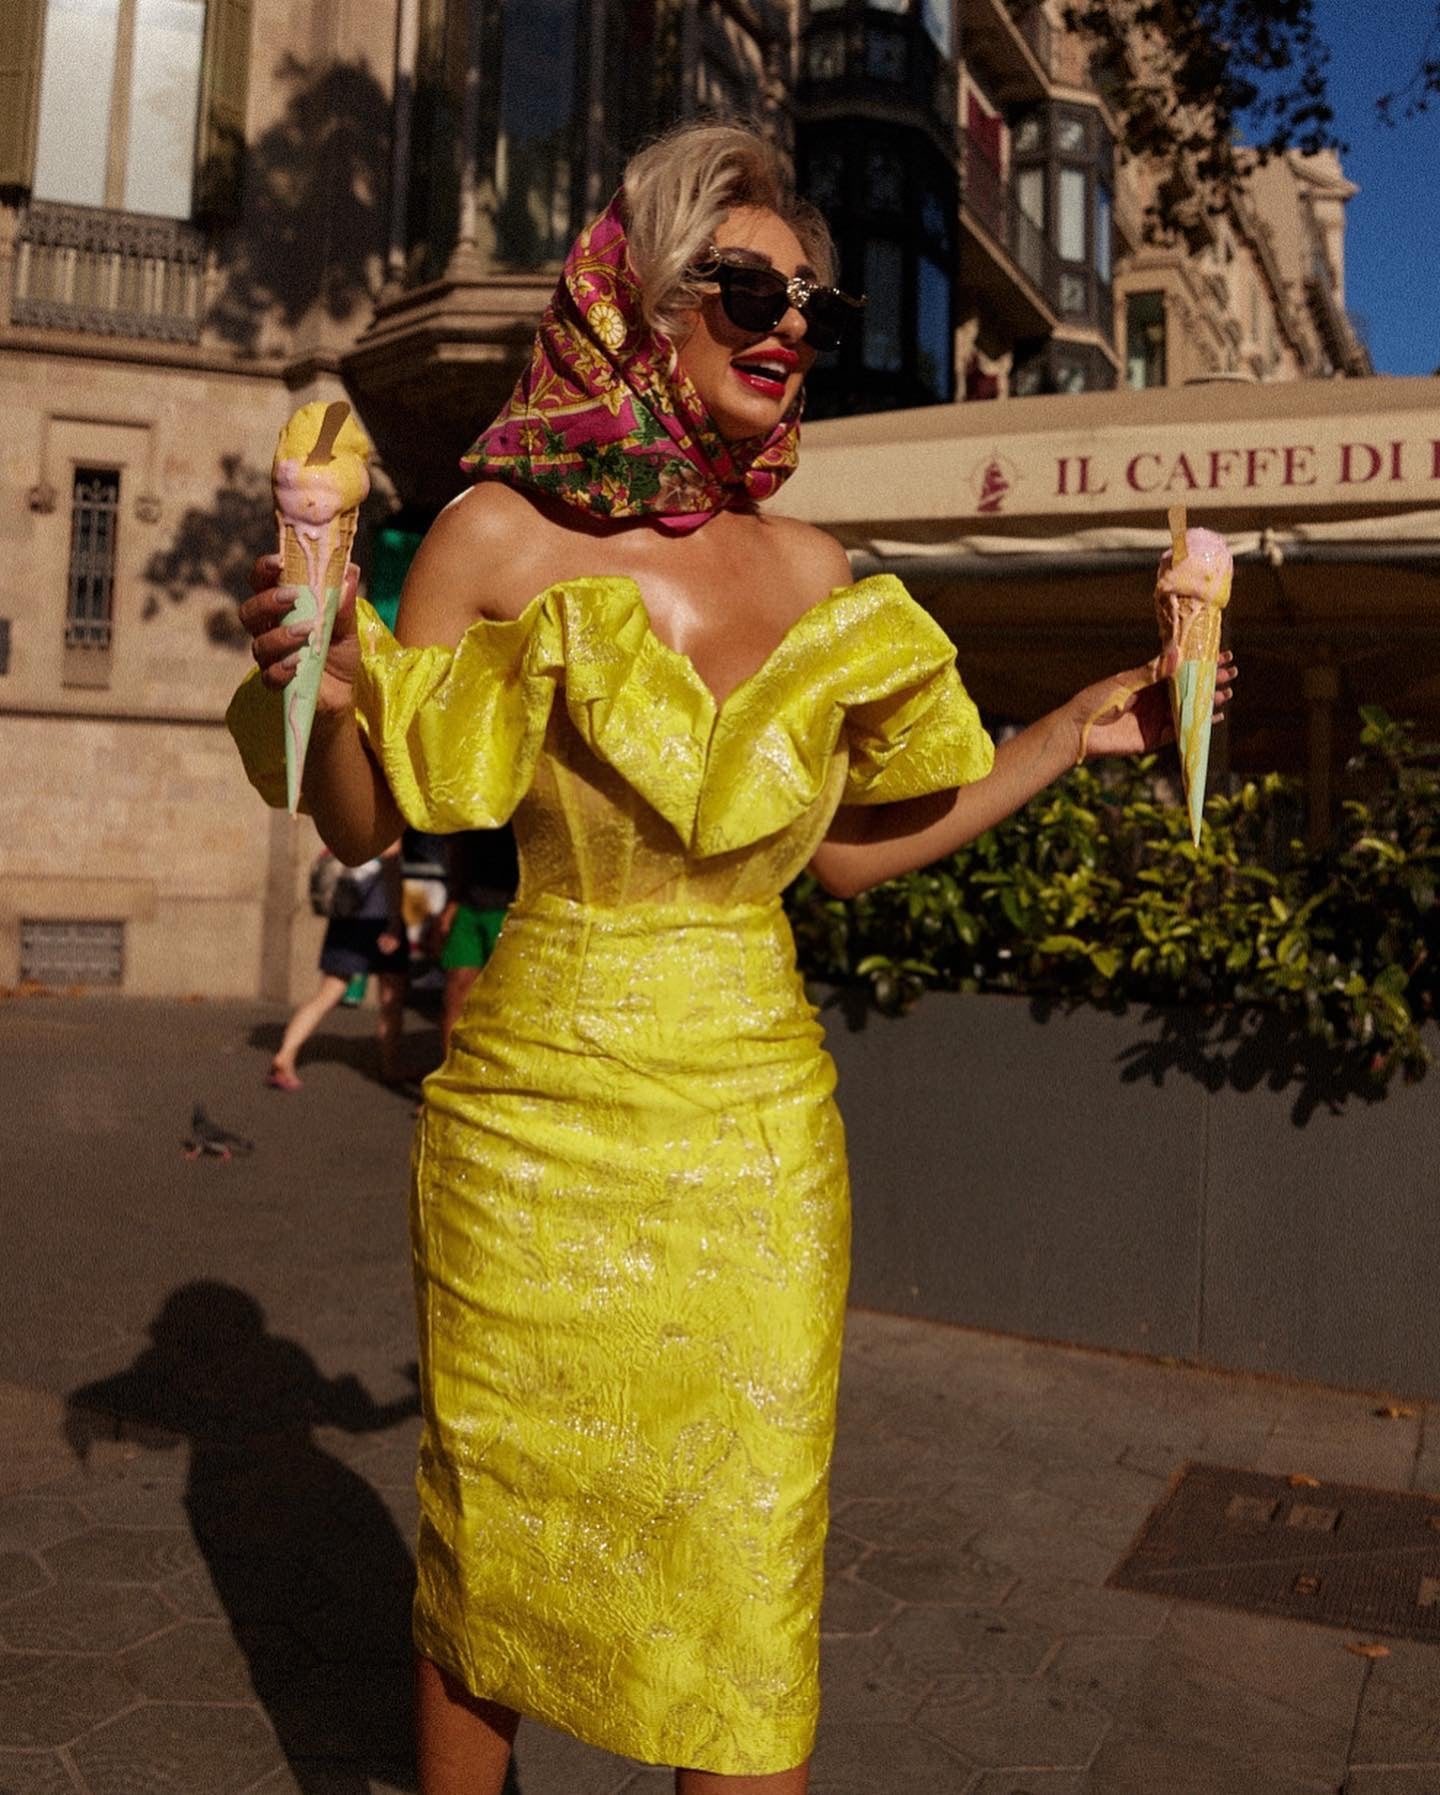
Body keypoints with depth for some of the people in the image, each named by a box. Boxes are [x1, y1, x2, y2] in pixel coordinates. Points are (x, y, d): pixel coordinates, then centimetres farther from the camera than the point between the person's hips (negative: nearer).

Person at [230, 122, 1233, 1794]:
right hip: (537, 1113, -2)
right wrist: (325, 680, -20)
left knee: (752, 1585, 7)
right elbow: (366, 826, 0)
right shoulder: (501, 534, -5)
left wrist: (1068, 739, 10)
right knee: (489, 1547, 15)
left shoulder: (816, 572, 3)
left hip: (757, 1129, 2)